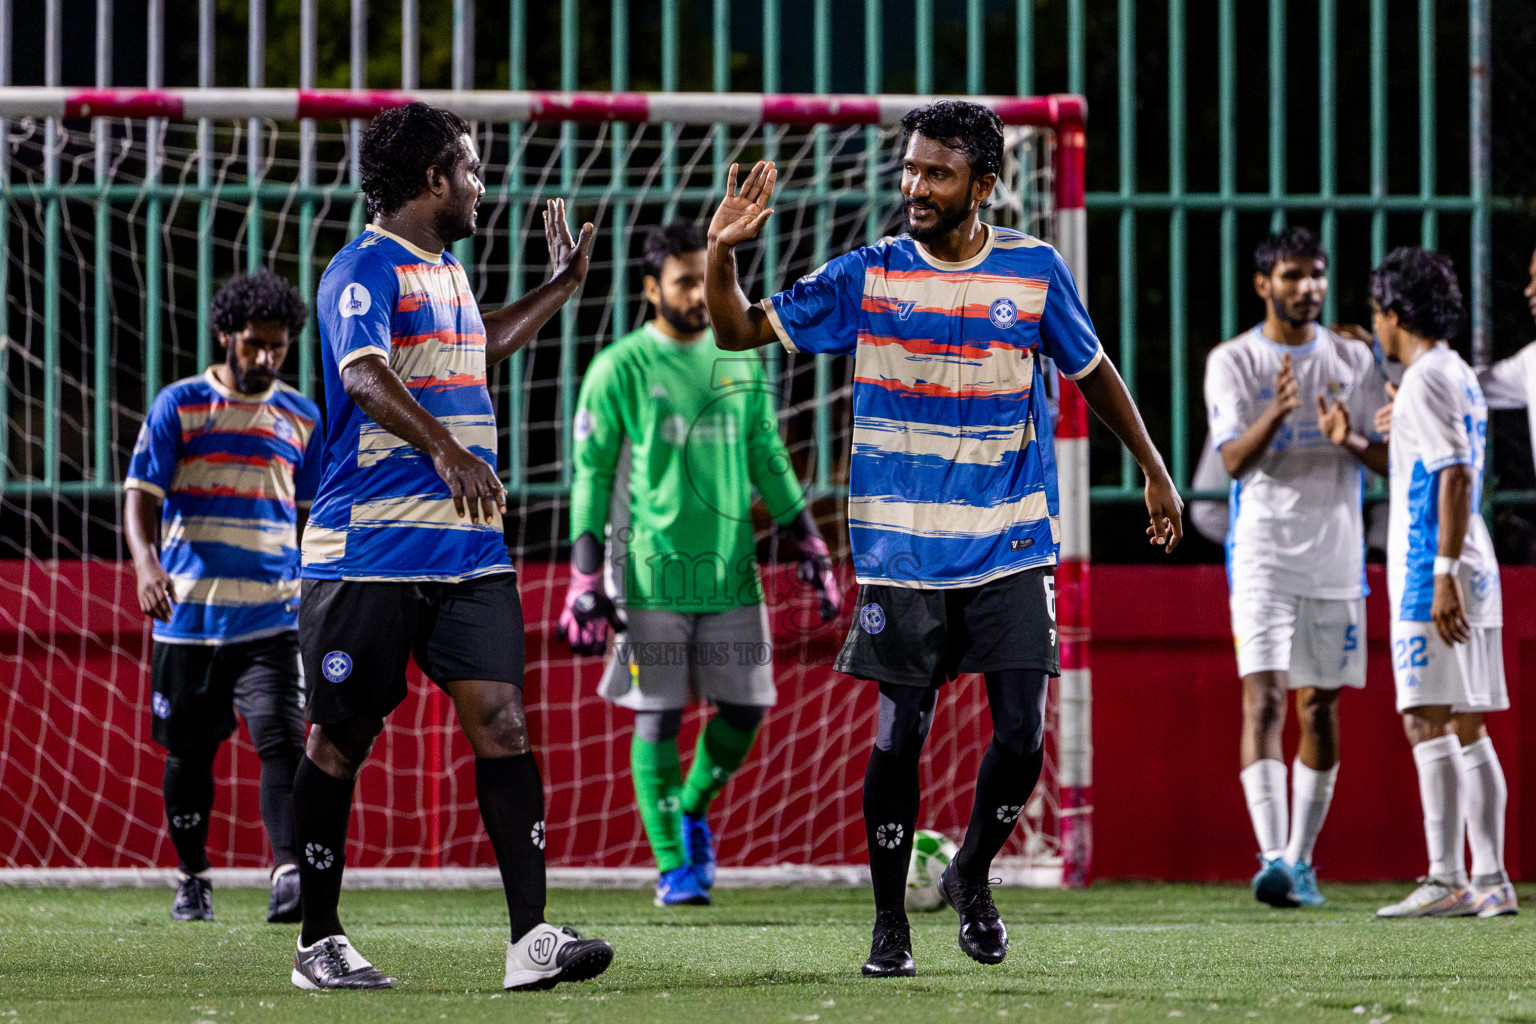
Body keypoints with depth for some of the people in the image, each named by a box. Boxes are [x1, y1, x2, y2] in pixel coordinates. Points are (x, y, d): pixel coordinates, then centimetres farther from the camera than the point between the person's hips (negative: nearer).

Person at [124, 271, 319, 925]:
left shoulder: (300, 419, 10)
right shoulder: (179, 406, 1)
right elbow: (141, 494, -5)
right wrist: (147, 563, -23)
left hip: (272, 618, 1)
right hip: (189, 615, -1)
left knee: (281, 741, -17)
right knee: (188, 754, 9)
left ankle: (289, 876, -26)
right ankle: (192, 880, 25)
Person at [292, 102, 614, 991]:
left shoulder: (447, 271, 18)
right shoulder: (364, 270, -10)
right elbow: (365, 376, -28)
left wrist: (562, 288, 42)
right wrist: (442, 448, -43)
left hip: (470, 548, 7)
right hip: (371, 548, -7)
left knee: (500, 717, -5)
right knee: (345, 735, 2)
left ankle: (532, 936, -11)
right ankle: (320, 943, 12)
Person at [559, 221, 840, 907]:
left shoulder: (741, 361, 10)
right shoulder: (619, 369, -4)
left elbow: (768, 460, 17)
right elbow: (591, 476, -3)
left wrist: (812, 548, 12)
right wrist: (584, 585, -8)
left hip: (730, 570, 4)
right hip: (651, 574, -4)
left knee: (745, 707, 3)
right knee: (658, 717, -2)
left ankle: (693, 810, 29)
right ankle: (672, 865, 4)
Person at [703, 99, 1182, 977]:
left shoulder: (1035, 271, 0)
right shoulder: (868, 276, -1)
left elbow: (1093, 371, 16)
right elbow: (741, 331, 1)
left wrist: (1154, 470, 21)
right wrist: (723, 252, -16)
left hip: (1012, 549, 0)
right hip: (903, 552, 0)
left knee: (1021, 738, -7)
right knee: (900, 736, -3)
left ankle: (972, 877, 20)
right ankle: (890, 923, 12)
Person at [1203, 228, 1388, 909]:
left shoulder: (1352, 360, 8)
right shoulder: (1232, 361, 0)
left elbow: (1392, 460, 7)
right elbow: (1233, 460, -10)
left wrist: (1350, 440, -15)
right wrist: (1274, 415, -29)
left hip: (1337, 558, 3)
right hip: (1264, 557, -3)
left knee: (1320, 707, 6)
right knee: (1264, 700, -15)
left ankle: (1301, 858, 15)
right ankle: (1272, 857, -24)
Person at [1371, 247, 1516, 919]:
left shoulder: (1427, 382, -11)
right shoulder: (1461, 377, 18)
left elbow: (1457, 476, -20)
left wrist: (1444, 574, -23)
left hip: (1433, 578, -9)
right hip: (1474, 581, 9)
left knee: (1427, 725, -10)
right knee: (1467, 729, 9)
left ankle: (1446, 881, -13)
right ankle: (1490, 880, 7)